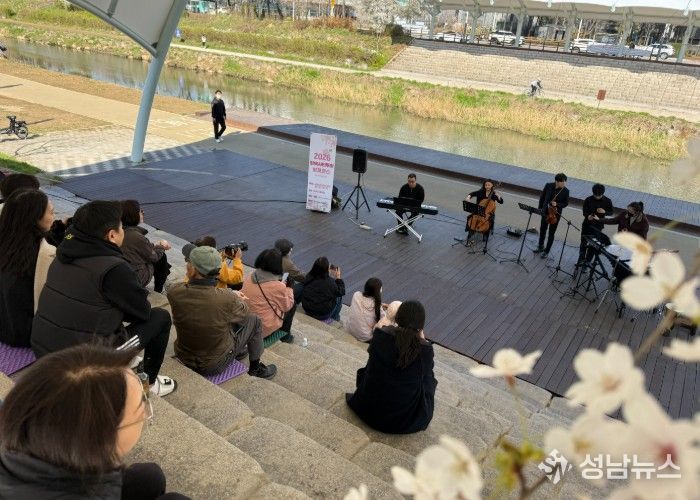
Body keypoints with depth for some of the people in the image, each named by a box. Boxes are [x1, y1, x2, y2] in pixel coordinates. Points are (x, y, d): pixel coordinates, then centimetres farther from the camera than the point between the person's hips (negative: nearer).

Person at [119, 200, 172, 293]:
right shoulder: (136, 236, -28)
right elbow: (153, 256, -12)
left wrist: (156, 245, 7)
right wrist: (161, 247, 7)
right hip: (137, 278, -8)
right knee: (162, 257, 10)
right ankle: (158, 291, 25)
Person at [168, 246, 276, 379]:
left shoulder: (174, 293, -21)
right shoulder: (227, 298, -31)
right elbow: (244, 315, -8)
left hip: (184, 357, 4)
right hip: (216, 365, -3)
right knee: (254, 320, 13)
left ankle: (238, 350, 43)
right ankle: (255, 368, 30)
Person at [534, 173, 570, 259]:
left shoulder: (565, 191, -16)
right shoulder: (548, 185, -12)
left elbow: (566, 203, -5)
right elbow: (542, 196, 2)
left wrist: (557, 205, -23)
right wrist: (540, 208, 3)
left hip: (556, 214, -3)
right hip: (545, 212, 3)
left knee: (551, 233, 6)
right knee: (542, 230, 18)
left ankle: (546, 251, 20)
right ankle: (540, 247, 39)